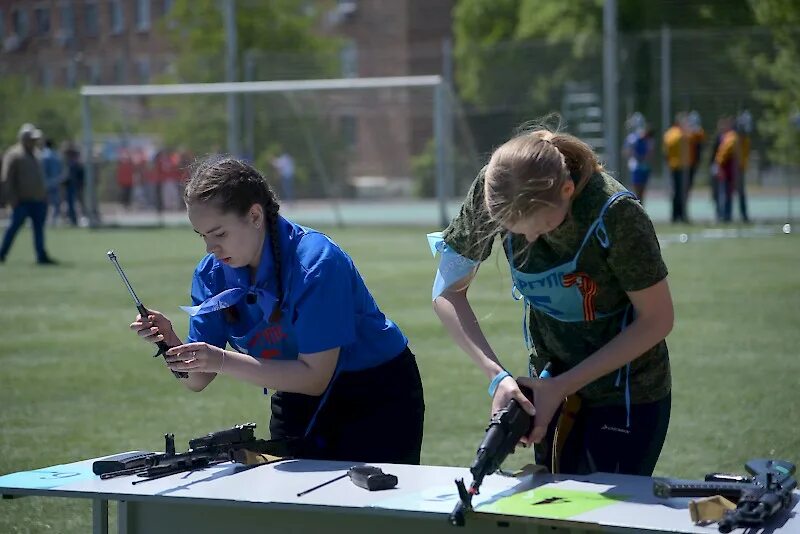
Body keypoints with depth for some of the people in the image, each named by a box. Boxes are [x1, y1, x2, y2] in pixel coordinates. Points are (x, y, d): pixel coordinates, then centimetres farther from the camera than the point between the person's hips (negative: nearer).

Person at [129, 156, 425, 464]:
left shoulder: (316, 263, -28)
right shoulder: (212, 273, -9)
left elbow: (315, 377, -29)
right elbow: (197, 380, -8)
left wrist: (223, 361, -36)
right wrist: (171, 344, -29)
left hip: (378, 401, -5)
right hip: (299, 405, 5)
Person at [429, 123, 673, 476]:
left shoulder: (615, 212, -29)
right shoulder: (493, 191, -19)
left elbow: (656, 320, -18)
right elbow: (447, 292, -7)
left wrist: (563, 386, -18)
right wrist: (496, 376, -20)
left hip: (628, 394, -4)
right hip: (550, 383, 4)